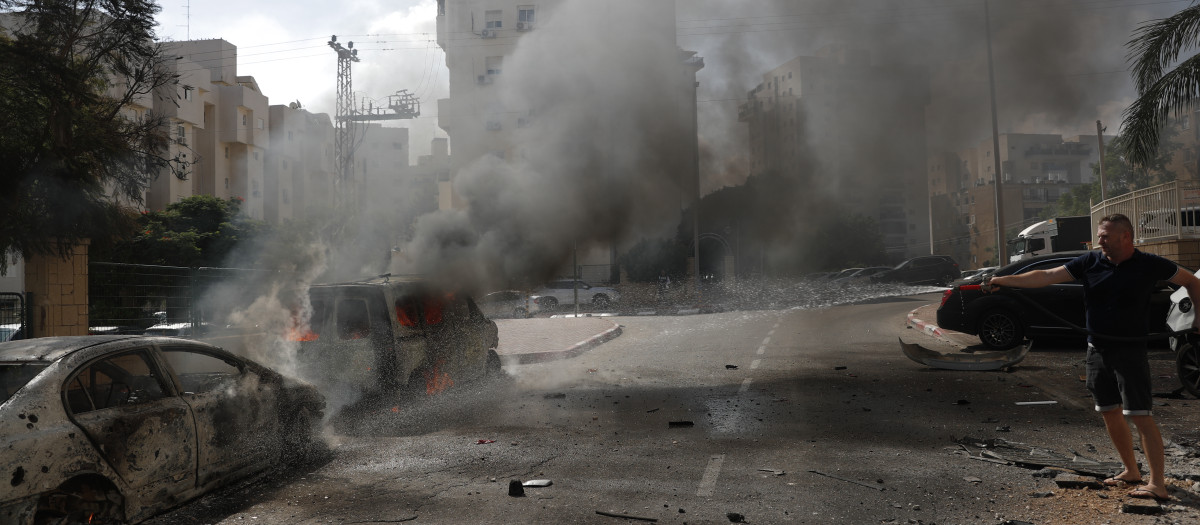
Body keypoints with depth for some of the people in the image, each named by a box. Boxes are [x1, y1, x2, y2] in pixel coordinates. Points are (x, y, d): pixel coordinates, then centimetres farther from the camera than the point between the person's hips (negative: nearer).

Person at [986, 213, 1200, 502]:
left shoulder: (1149, 265, -6)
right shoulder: (1090, 262, 1)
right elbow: (1046, 276, 0)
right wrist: (1003, 280, -5)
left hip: (1130, 350, -5)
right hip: (1097, 348, 5)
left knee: (1139, 414, -9)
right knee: (1109, 412, 11)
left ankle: (1157, 484, -4)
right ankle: (1131, 471, 26)